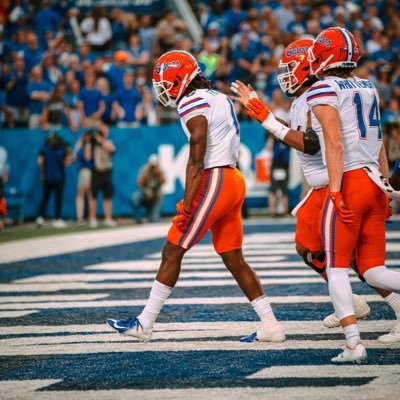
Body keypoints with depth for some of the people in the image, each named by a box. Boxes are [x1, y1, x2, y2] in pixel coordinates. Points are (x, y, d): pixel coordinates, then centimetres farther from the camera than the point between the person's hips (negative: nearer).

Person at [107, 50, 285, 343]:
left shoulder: (193, 104, -12)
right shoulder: (219, 98, 17)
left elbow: (196, 162, -17)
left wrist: (186, 207, -17)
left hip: (214, 182, -9)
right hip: (235, 179, 9)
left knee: (173, 251, -2)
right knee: (234, 259, 11)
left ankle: (145, 324, 2)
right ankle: (270, 325, 9)